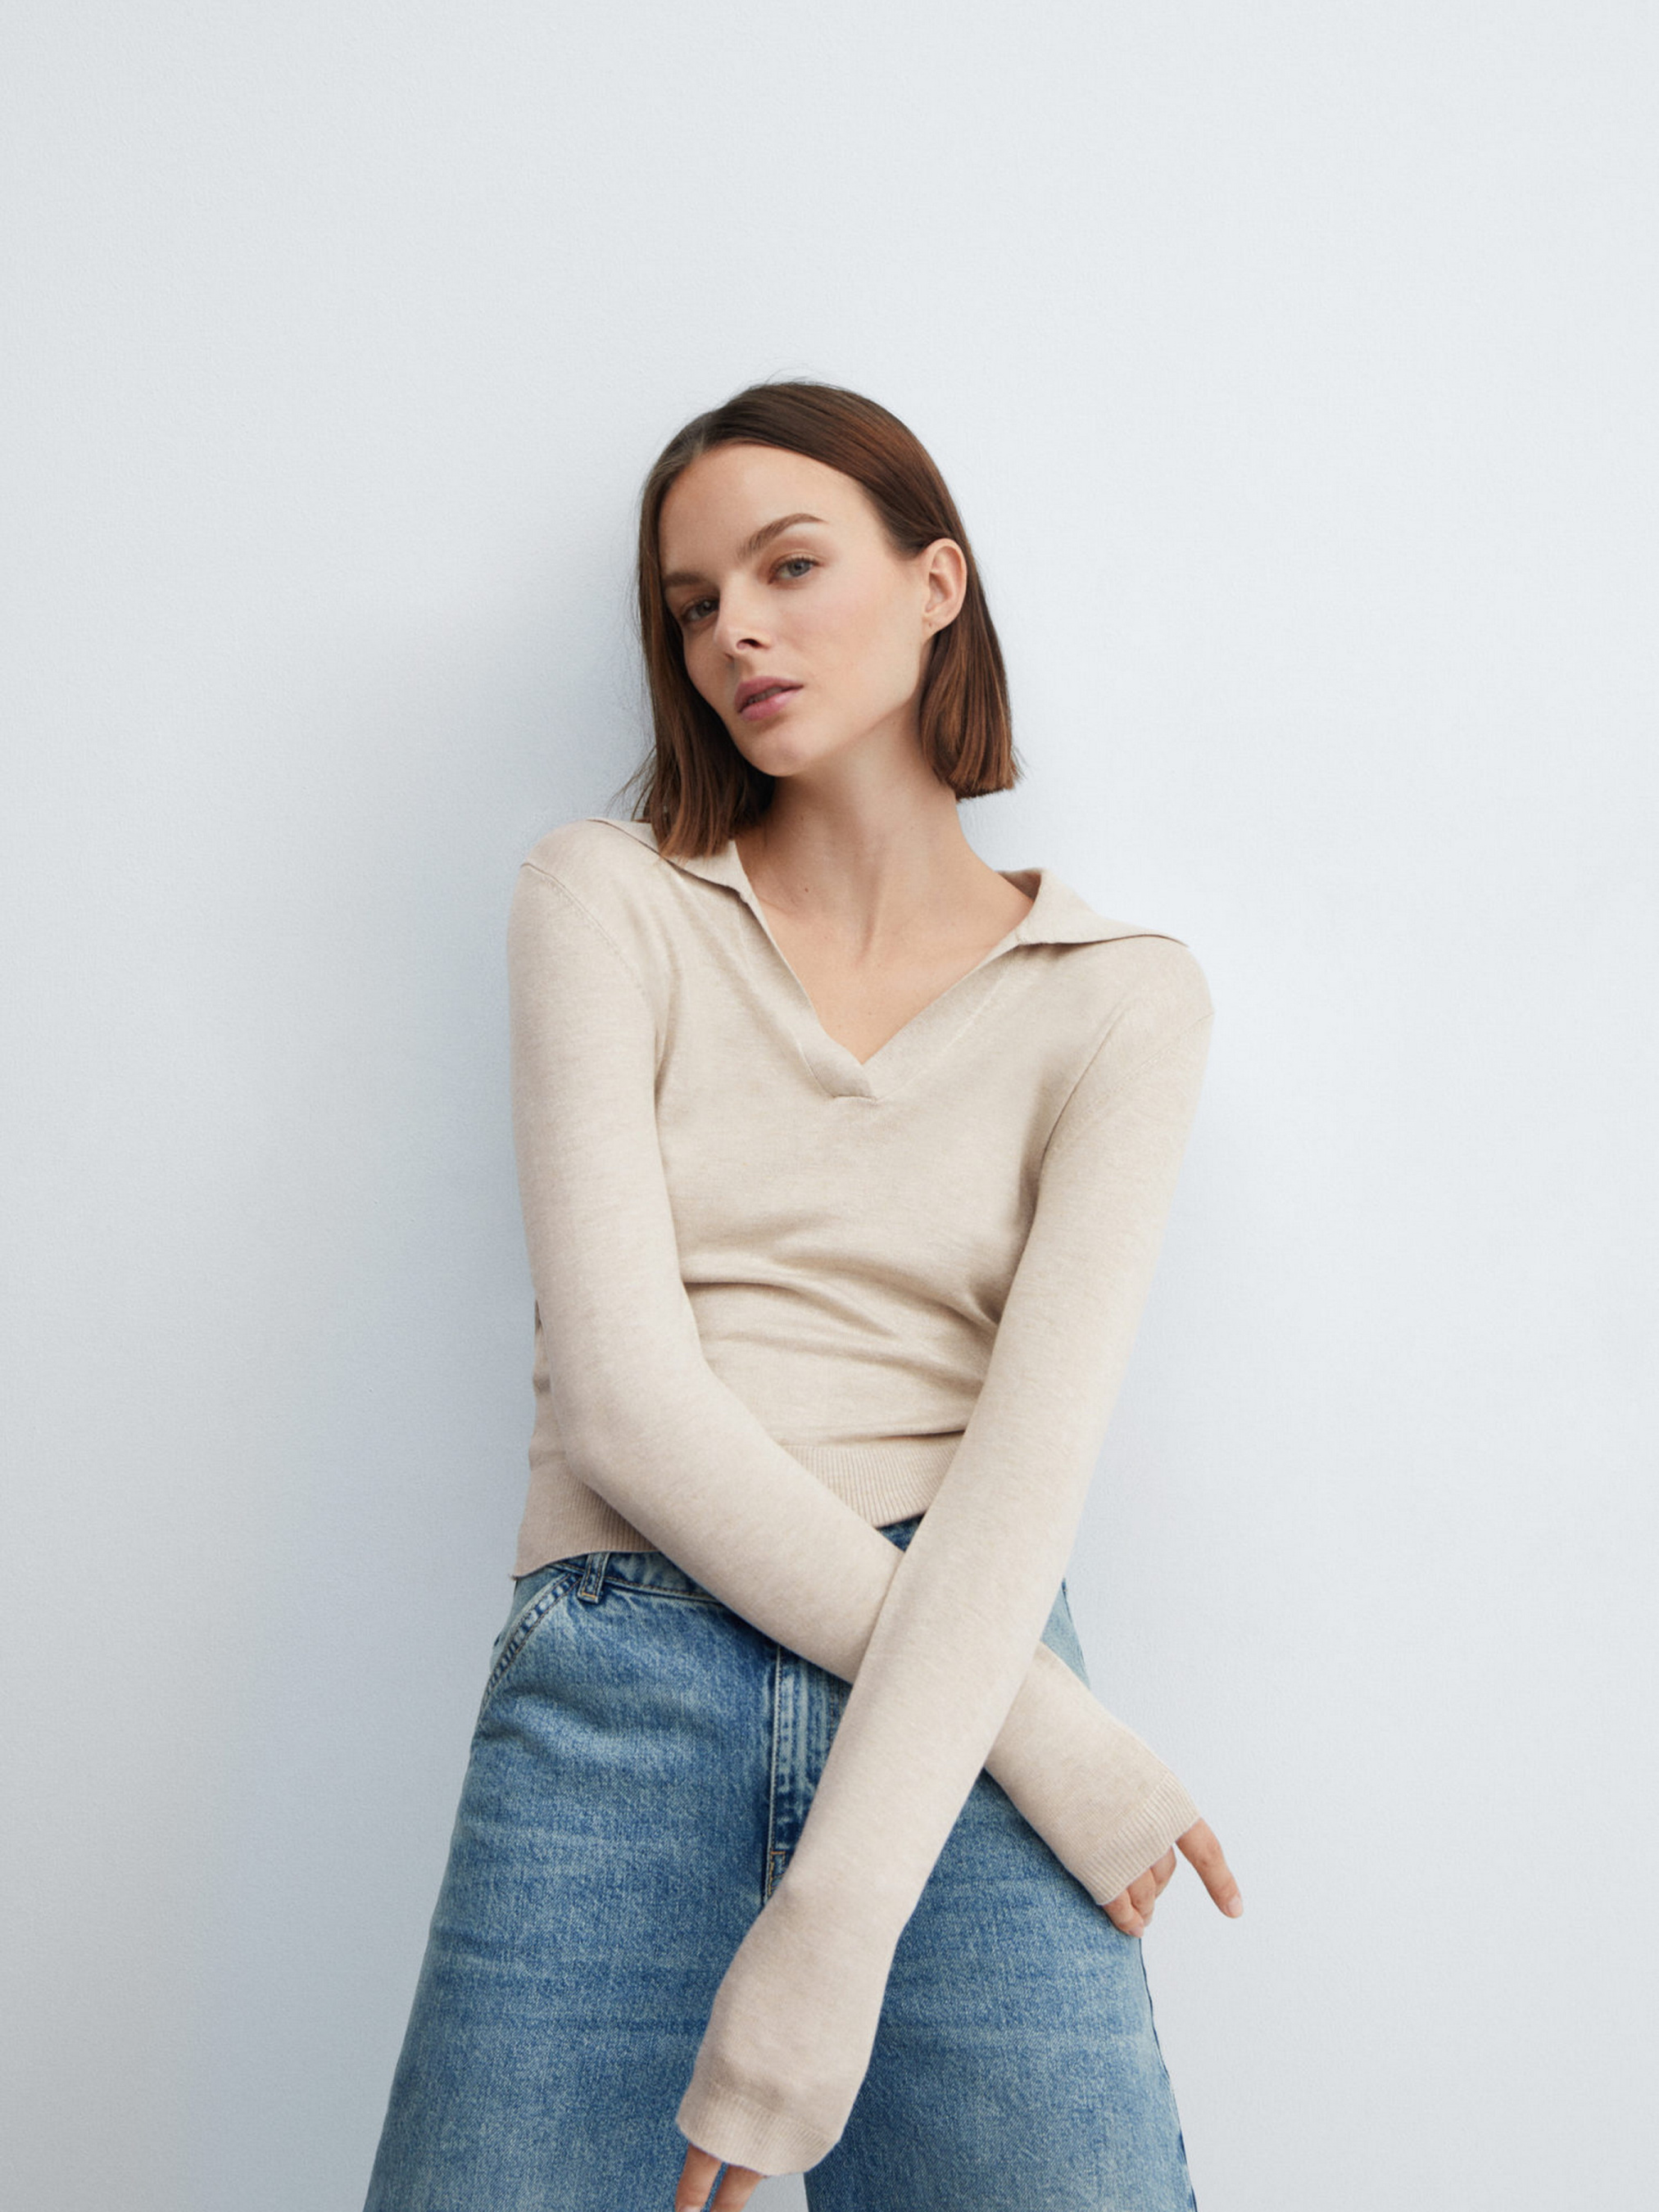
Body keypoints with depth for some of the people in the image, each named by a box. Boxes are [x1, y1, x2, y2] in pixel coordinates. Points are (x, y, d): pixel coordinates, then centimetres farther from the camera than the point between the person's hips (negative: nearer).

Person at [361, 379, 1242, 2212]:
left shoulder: (1121, 995, 5)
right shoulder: (604, 902, 5)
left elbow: (1037, 1438, -7)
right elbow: (623, 1394, -6)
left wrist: (838, 1923, -19)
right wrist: (1052, 1731, -11)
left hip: (956, 1698, 0)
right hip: (609, 1703, 0)